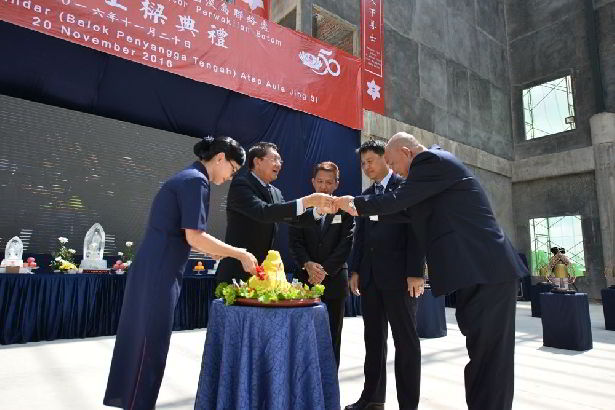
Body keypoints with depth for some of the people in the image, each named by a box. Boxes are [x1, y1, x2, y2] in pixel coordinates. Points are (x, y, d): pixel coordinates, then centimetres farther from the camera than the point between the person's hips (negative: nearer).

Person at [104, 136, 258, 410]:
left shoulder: (187, 178, 16)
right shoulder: (196, 181, -14)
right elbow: (194, 237, -22)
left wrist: (210, 250, 21)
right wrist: (240, 254, -15)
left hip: (151, 269, 10)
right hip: (159, 273, -10)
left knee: (140, 340, 18)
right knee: (151, 345, 1)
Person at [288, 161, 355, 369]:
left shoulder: (344, 209, 3)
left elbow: (346, 244, -4)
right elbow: (294, 242, 1)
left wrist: (325, 269, -12)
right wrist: (308, 264, -16)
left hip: (334, 280, 0)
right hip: (306, 280, 1)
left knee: (332, 338, 8)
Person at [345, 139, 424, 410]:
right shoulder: (366, 195, 17)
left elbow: (415, 229, -9)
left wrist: (415, 272, -15)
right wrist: (356, 270, 9)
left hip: (398, 274, -6)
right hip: (370, 275, 6)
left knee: (405, 339, 2)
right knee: (373, 338, 12)